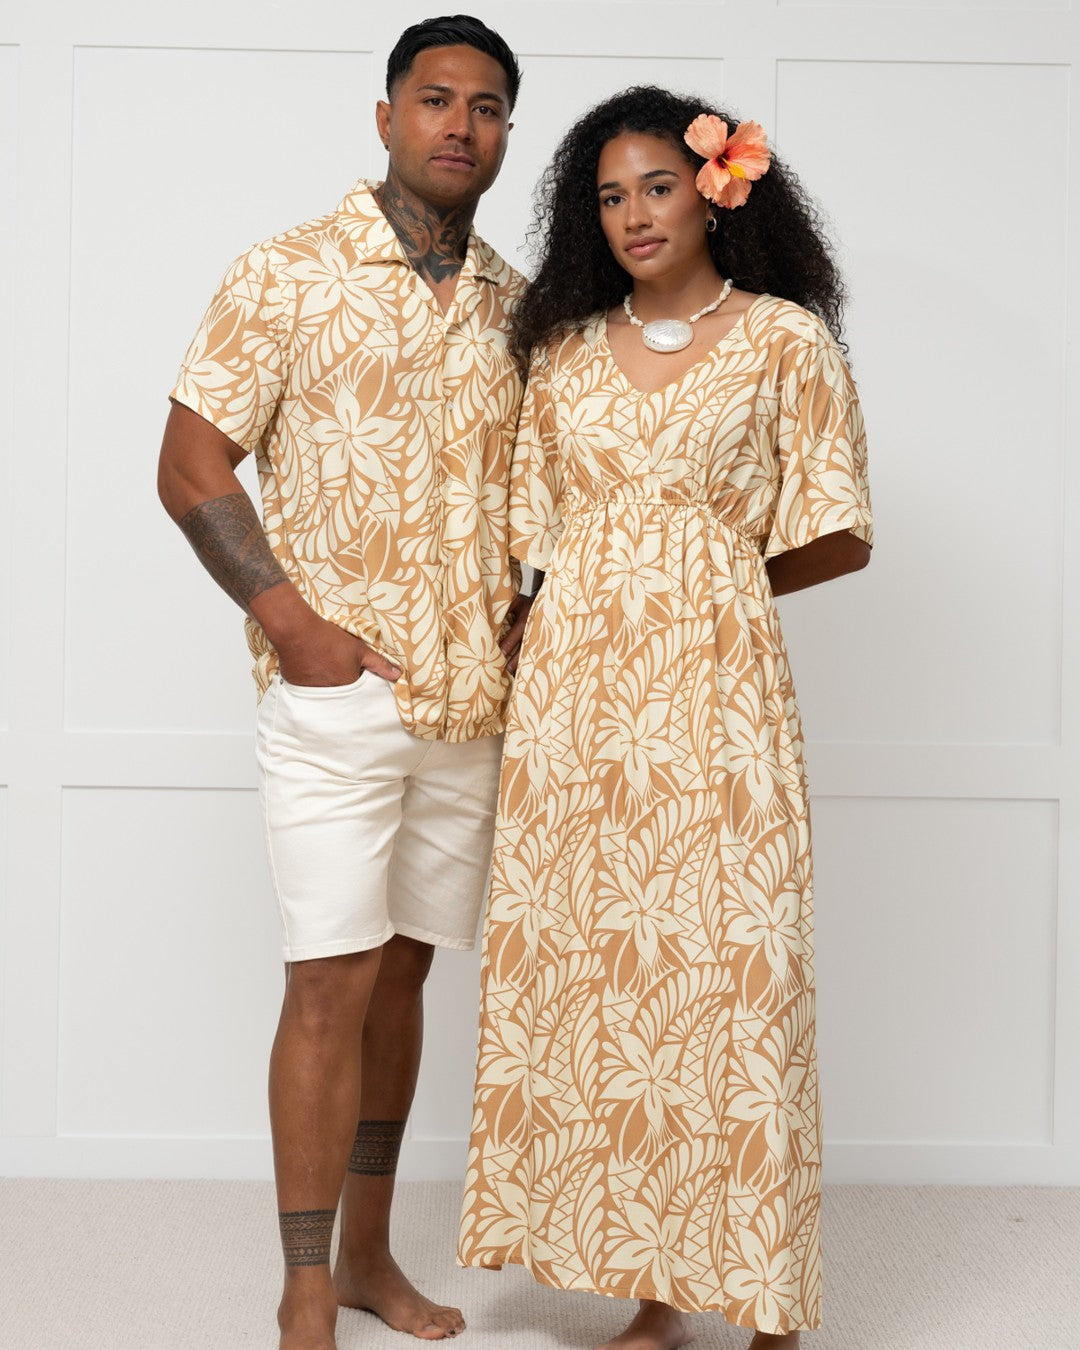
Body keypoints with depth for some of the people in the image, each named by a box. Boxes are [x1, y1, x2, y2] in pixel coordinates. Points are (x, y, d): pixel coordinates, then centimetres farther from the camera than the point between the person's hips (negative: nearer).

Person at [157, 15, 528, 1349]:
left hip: (474, 695, 5)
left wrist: (534, 604, 3)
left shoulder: (520, 308, 11)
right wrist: (291, 621, -13)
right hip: (336, 688, -5)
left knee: (401, 972, 13)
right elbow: (191, 462, -5)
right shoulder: (288, 275, -2)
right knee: (332, 983, -5)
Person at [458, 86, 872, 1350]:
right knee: (594, 973, 3)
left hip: (713, 690, -3)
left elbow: (837, 538, 3)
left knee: (726, 977, -3)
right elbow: (532, 534, 15)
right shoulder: (564, 351, 13)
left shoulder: (785, 341, 3)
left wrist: (701, 583, 8)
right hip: (572, 694, 4)